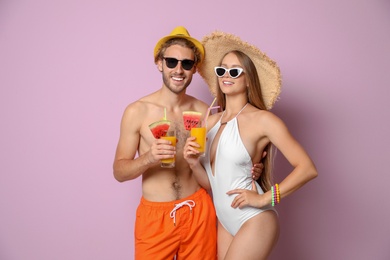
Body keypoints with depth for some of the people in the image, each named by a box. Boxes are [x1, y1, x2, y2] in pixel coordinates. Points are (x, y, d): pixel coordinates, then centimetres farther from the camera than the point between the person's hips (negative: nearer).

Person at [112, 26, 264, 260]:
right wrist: (148, 158, -24)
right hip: (155, 216, -2)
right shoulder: (137, 111, -10)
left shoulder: (204, 111, -3)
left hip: (199, 212, 2)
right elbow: (119, 171, -6)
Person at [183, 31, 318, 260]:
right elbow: (211, 183, 7)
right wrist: (194, 163, -11)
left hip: (255, 221, -6)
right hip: (225, 222, 6)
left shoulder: (262, 119, -14)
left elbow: (308, 168, -17)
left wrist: (265, 198, -16)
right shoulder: (212, 122, 3)